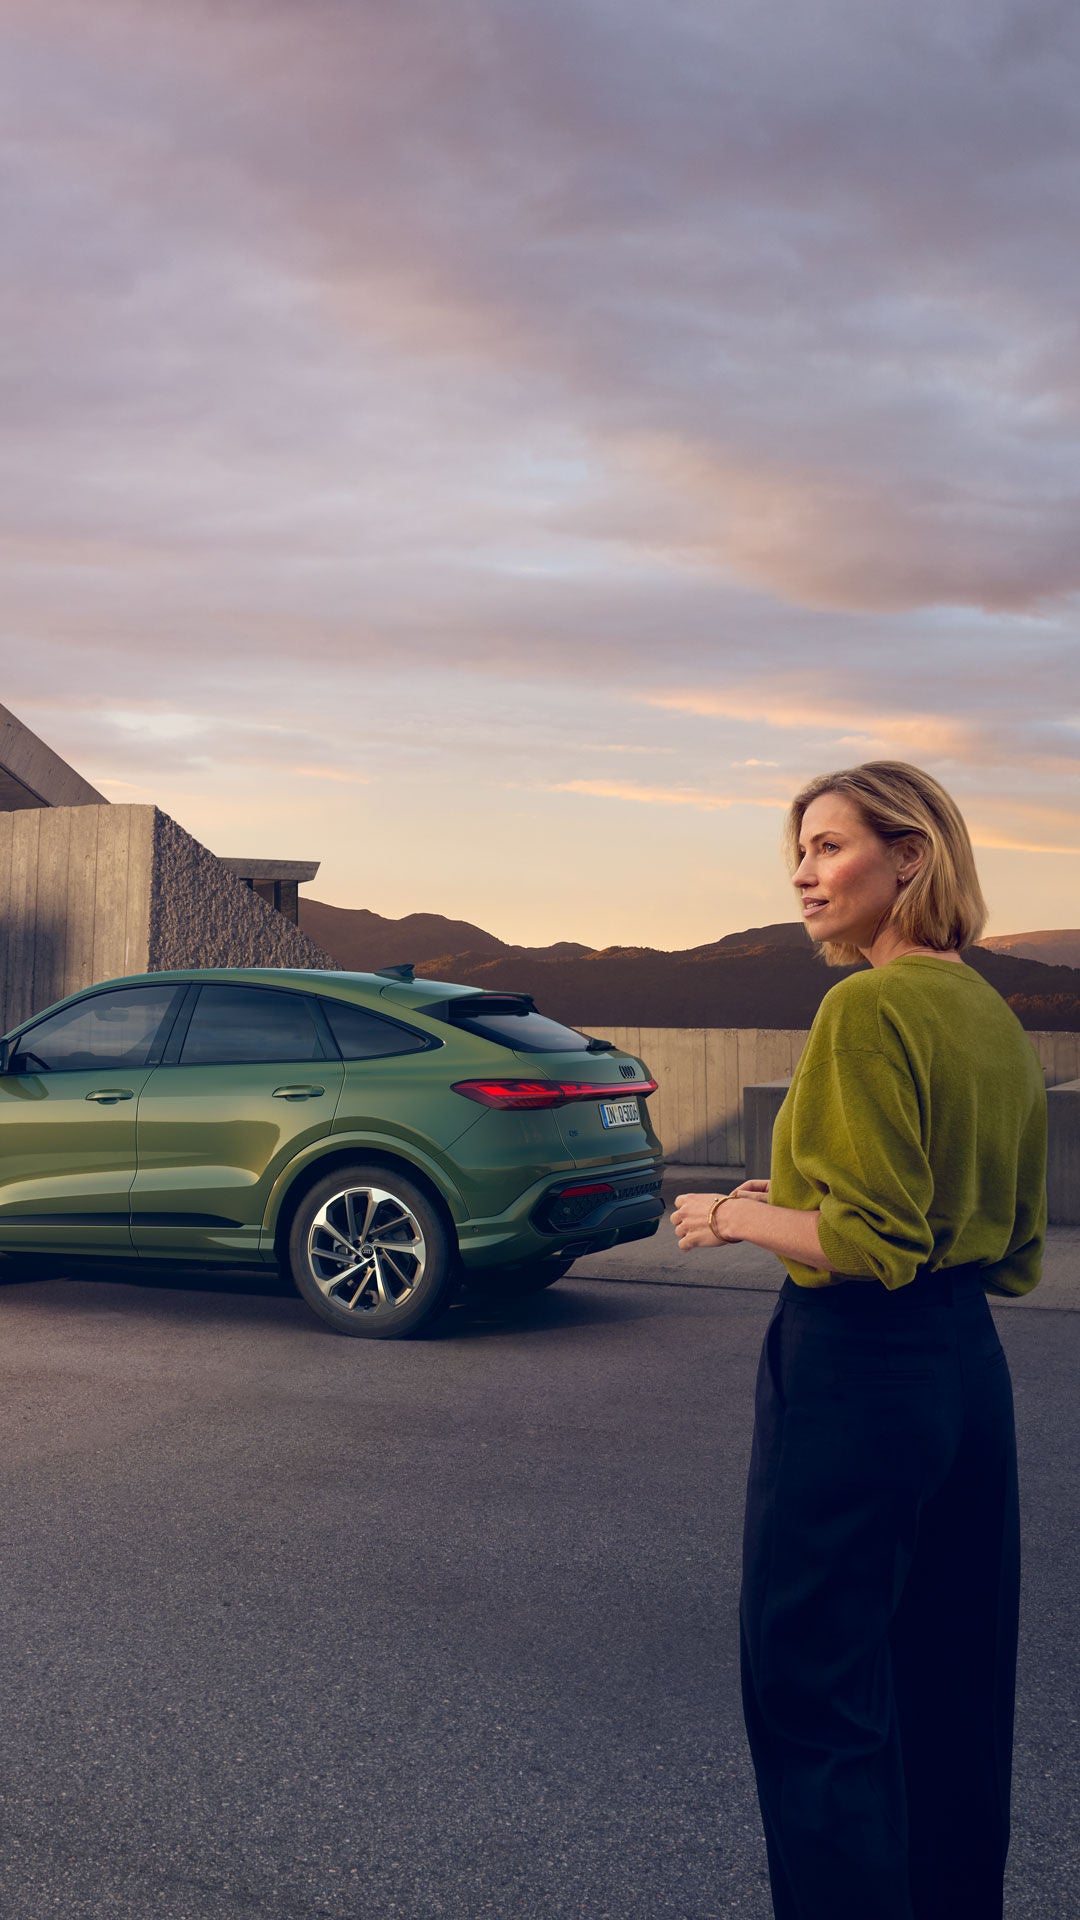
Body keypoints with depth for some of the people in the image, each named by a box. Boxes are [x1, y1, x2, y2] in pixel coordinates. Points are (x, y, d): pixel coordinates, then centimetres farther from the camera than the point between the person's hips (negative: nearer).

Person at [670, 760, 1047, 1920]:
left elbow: (870, 1243, -22)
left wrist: (737, 1219, -6)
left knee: (814, 1690, 4)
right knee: (950, 1683, 19)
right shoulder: (995, 1019, 9)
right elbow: (1014, 1252, 15)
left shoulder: (869, 1009, -17)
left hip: (856, 1374, -9)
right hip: (969, 1363, 9)